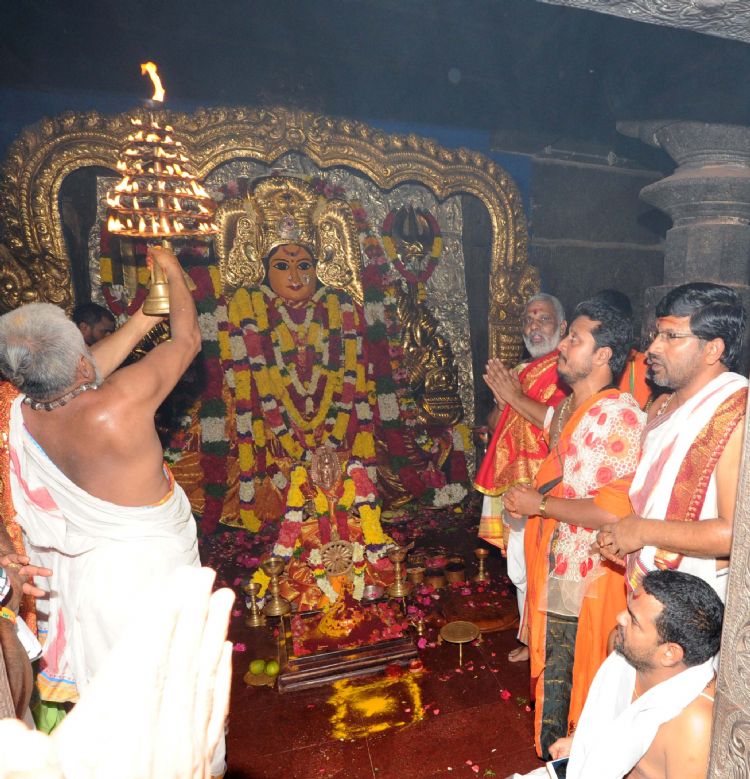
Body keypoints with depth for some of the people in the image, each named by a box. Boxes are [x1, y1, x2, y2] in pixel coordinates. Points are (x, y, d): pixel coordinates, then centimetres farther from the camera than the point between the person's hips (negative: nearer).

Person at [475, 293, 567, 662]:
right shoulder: (519, 372, 16)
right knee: (520, 570, 17)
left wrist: (518, 398, -20)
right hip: (516, 484, 8)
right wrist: (501, 401, -5)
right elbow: (495, 424, 15)